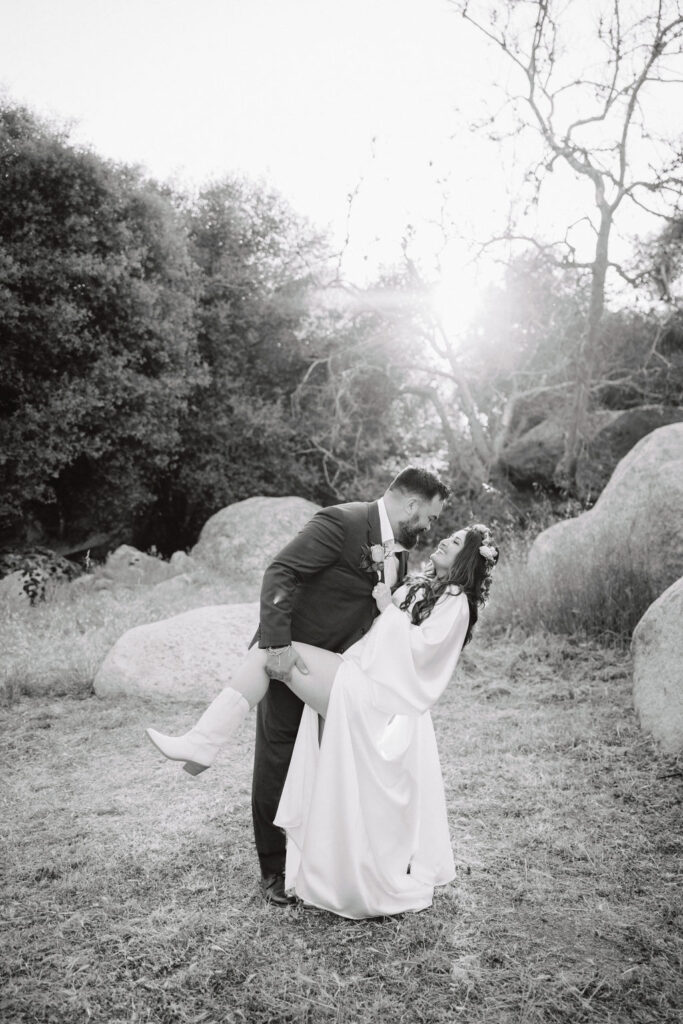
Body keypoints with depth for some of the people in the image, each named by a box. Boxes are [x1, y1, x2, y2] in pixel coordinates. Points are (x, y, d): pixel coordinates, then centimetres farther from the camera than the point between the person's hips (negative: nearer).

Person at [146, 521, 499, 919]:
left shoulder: (455, 602, -3)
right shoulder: (421, 585, 22)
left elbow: (419, 649, -15)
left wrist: (388, 609, -9)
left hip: (368, 694, -8)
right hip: (354, 684, 8)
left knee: (269, 654, -16)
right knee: (265, 653, -6)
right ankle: (202, 742, -8)